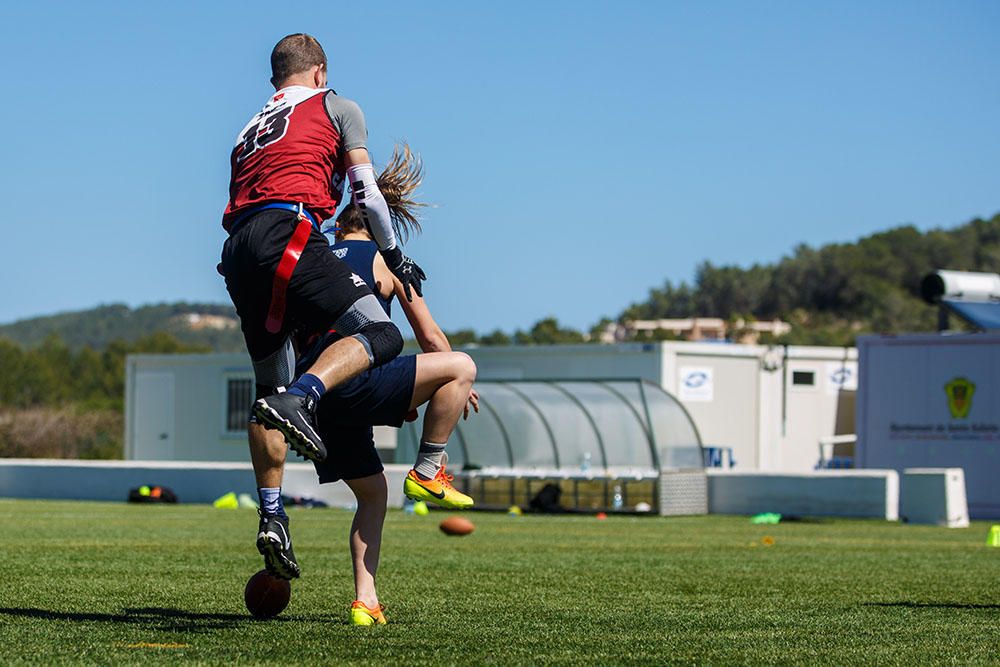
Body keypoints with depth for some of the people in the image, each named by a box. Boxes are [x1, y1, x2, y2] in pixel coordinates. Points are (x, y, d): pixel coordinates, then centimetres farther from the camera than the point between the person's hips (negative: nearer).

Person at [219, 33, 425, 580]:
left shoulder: (251, 129, 34)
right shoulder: (335, 107, 18)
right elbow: (366, 195, 11)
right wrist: (393, 257, 23)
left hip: (236, 253, 7)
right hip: (287, 233, -7)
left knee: (270, 386, 13)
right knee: (379, 334, -11)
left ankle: (272, 517, 5)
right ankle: (300, 399, -37)